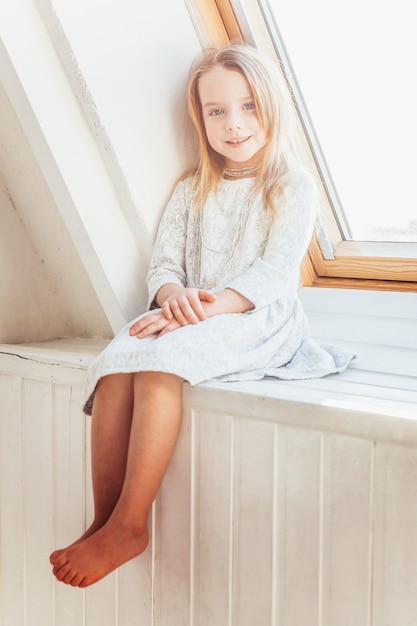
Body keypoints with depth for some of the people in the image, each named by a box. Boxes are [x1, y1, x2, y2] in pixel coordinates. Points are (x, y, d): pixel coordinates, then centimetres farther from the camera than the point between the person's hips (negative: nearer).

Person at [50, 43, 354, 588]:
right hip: (187, 317, 5)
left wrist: (210, 305, -23)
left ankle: (128, 524, -31)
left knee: (160, 359, -35)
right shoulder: (191, 191, 20)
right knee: (114, 364, -28)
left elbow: (275, 272, -9)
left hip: (260, 321, -5)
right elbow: (163, 262, 11)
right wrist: (174, 294, -14)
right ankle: (104, 520, -26)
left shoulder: (293, 187, 4)